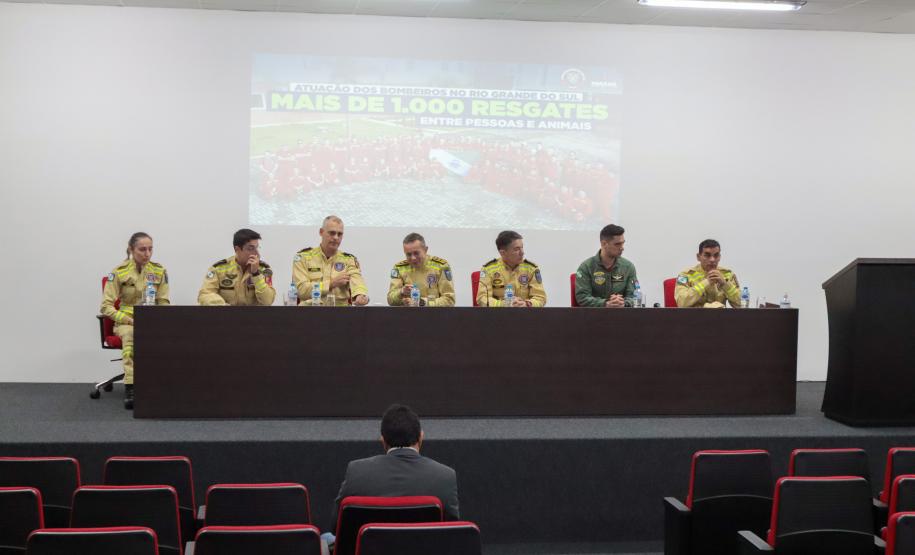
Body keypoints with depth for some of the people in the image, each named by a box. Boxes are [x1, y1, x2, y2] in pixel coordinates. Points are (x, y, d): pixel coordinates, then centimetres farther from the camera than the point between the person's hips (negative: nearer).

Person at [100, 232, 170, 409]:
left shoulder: (159, 271, 5)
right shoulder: (119, 272, -2)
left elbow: (164, 303, 8)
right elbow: (106, 306, -4)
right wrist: (129, 320, -17)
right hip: (126, 321, -2)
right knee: (130, 334, -39)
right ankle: (130, 387, -46)